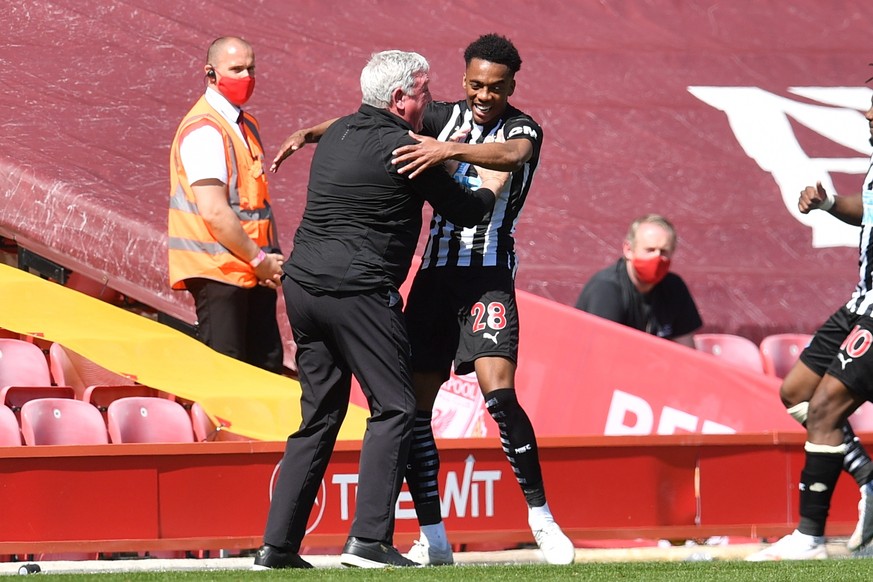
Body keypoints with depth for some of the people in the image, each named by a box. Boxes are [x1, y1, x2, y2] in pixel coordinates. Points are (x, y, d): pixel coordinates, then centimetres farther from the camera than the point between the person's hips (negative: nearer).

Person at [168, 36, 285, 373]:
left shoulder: (246, 125, 17)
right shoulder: (204, 130, -13)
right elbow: (214, 211, -19)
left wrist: (272, 259, 4)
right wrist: (259, 260, -12)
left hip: (253, 272, 9)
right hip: (218, 271, -9)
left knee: (267, 366, 8)